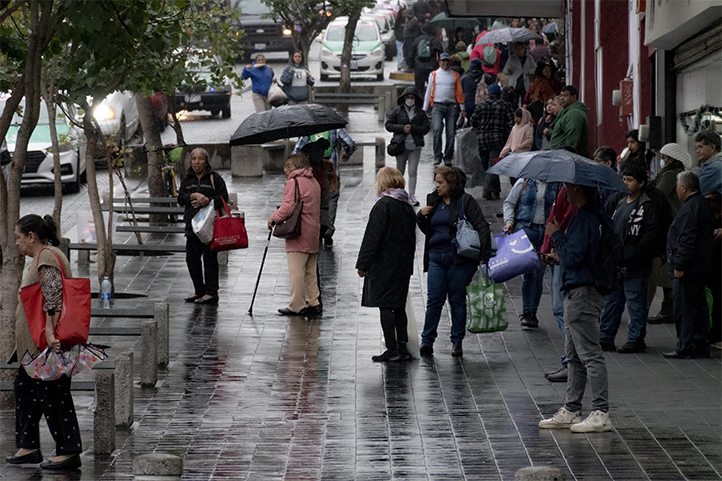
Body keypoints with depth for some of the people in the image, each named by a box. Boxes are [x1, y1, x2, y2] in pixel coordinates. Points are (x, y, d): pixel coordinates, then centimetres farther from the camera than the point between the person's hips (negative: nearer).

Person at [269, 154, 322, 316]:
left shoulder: (294, 182, -12)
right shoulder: (314, 183, 17)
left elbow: (288, 207, -20)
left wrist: (274, 218, -4)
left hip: (299, 235, -9)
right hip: (313, 234, 9)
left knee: (296, 271, -6)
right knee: (310, 272, 13)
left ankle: (297, 307, -6)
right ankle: (313, 304, 12)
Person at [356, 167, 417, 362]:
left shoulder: (383, 205, -14)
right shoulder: (407, 206, 11)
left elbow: (373, 237, -16)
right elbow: (411, 238, 17)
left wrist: (363, 264, -12)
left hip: (384, 264, -8)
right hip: (403, 265, 8)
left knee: (385, 307, -5)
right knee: (398, 307, 13)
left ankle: (392, 349, -7)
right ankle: (402, 348, 13)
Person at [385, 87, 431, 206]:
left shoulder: (421, 113, 5)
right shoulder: (397, 111, 3)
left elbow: (426, 128, -1)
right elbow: (388, 125, 0)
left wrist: (412, 128, -14)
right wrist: (402, 128, -14)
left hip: (415, 147, 0)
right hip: (401, 145, 0)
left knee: (413, 172, -6)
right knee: (400, 172, 10)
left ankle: (412, 195, -2)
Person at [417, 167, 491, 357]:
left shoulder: (465, 201, -4)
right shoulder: (433, 201, 14)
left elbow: (482, 228, -8)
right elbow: (427, 230, 24)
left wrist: (483, 256, -16)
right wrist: (421, 216, 3)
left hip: (459, 257, -4)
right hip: (436, 256, 4)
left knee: (457, 300, 3)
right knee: (434, 300, -1)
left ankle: (457, 341, 12)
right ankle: (427, 340, 2)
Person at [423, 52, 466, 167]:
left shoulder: (455, 75, 13)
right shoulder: (433, 75, 10)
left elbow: (459, 92, 15)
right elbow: (429, 92, 12)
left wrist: (462, 108, 9)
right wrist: (425, 108, 8)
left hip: (451, 106, 2)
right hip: (437, 106, -2)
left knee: (451, 134, 0)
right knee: (437, 130, -19)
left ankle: (448, 158, 8)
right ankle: (437, 156, -16)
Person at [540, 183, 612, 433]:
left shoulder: (583, 219, -18)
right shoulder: (598, 216, 13)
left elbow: (572, 256, -22)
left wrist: (556, 235, -11)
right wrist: (560, 256, 20)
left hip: (582, 293, -11)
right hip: (579, 292, 11)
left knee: (589, 354, -8)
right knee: (574, 355, 15)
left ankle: (601, 414, -8)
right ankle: (570, 411, 20)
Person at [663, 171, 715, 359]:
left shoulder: (691, 208, -17)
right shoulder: (703, 205, 16)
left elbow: (687, 240, -22)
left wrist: (679, 265, -20)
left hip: (688, 268, -10)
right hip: (700, 266, 10)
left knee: (684, 308, -6)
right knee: (698, 306, 13)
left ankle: (685, 348, -5)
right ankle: (700, 346, 18)